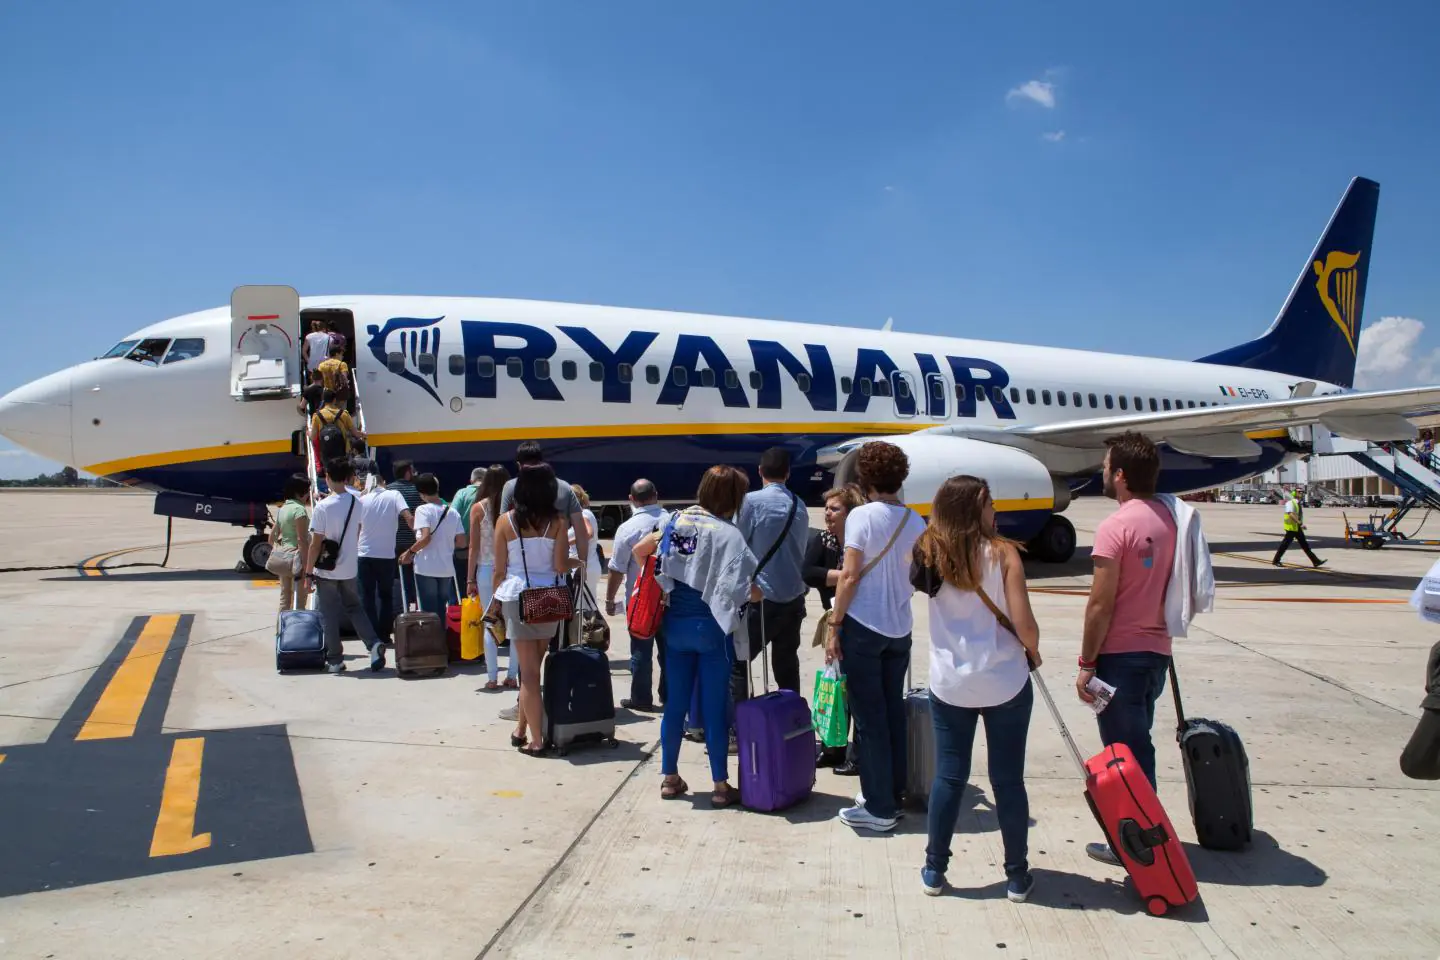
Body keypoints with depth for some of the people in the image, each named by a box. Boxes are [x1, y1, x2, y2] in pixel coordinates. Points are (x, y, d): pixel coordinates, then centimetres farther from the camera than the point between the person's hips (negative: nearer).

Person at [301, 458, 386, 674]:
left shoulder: (323, 507, -17)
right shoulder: (357, 502, -2)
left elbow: (315, 544, -15)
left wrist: (309, 572, -7)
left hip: (326, 570, -5)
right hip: (350, 568, 5)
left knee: (329, 616, 6)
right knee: (354, 607, 19)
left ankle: (334, 660, 11)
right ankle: (374, 643, 1)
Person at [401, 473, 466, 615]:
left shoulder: (423, 510, -9)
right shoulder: (453, 512, 6)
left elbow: (425, 538, -20)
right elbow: (461, 542, 4)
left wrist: (410, 552, -7)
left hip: (426, 568, -5)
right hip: (447, 569, 5)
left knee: (429, 611, 2)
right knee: (441, 611, 14)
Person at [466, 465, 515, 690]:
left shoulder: (479, 508, -3)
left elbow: (473, 547, -1)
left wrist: (470, 579, 4)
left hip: (487, 570, 0)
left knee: (490, 624, 5)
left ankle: (492, 678, 6)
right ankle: (512, 676, 10)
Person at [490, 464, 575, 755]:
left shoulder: (506, 521, -2)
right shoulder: (558, 520, -4)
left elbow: (500, 569, 0)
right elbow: (560, 566, -7)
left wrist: (495, 599, 13)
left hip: (516, 596, 0)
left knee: (529, 669, 4)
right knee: (534, 665, 15)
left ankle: (536, 739, 6)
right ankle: (521, 729, 24)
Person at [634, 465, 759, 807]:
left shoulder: (677, 521, 4)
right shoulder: (728, 534, -13)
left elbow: (639, 551, 13)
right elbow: (746, 590, -20)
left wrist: (660, 583, 19)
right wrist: (761, 593, 0)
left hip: (675, 623, 5)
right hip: (711, 626, -5)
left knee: (676, 701, 14)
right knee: (715, 705, 3)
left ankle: (669, 778, 23)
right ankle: (720, 786, 11)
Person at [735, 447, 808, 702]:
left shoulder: (752, 501, -10)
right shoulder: (799, 505, 6)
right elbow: (801, 549, 11)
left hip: (763, 597, -6)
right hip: (794, 597, 6)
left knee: (737, 661, -1)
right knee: (787, 663, 14)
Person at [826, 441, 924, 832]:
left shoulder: (862, 516, -11)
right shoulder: (916, 521, 5)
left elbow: (850, 576, -14)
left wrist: (834, 627, -9)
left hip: (863, 626, -5)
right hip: (900, 627, 6)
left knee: (869, 717, 1)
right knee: (893, 712, 15)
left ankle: (878, 808, 5)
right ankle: (894, 793, 25)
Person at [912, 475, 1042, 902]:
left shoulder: (929, 553, -3)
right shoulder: (1002, 552, -12)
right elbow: (1024, 626, -13)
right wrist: (1033, 653, 5)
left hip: (949, 685, 3)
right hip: (1005, 683, -2)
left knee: (948, 777, 12)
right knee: (1008, 780, 9)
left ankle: (934, 870, 21)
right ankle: (1017, 876, 22)